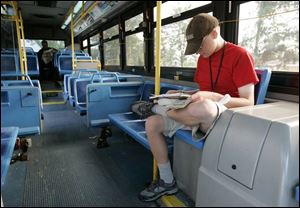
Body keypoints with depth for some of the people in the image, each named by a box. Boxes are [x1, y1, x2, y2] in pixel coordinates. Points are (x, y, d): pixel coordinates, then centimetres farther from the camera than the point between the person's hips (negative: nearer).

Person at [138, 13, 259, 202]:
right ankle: (167, 182, 4)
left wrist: (212, 97, -26)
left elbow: (248, 103, -14)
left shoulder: (240, 55, -10)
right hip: (200, 114, 7)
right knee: (152, 124, -8)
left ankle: (162, 109, -10)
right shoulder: (203, 58, 13)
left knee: (203, 108, -43)